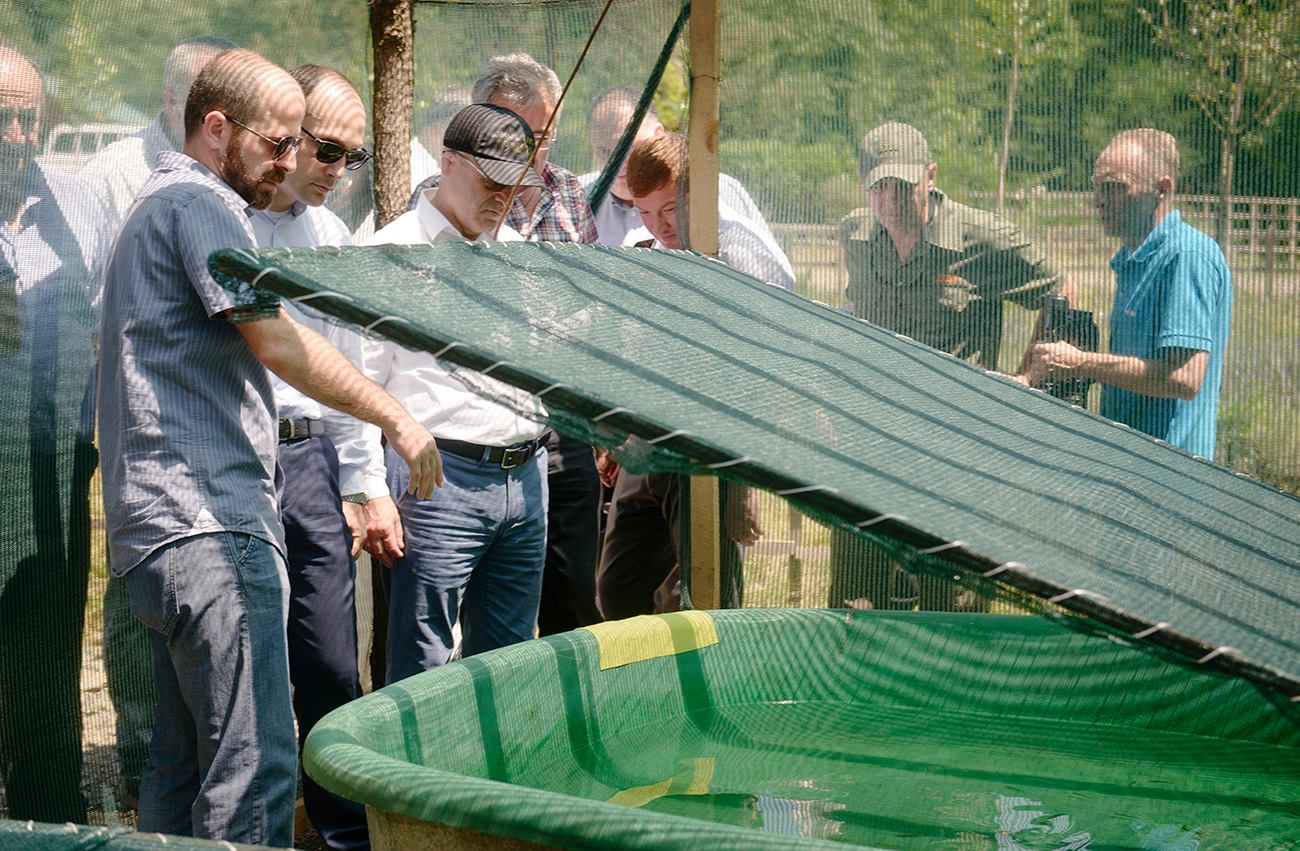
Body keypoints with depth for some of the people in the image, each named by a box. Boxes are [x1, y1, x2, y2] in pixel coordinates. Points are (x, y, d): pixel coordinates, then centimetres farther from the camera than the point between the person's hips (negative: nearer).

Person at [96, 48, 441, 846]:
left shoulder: (160, 205, 26)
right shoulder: (198, 203, -7)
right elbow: (276, 339, -17)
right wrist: (397, 418, -12)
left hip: (166, 523, 11)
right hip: (212, 520, -11)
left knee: (186, 765, 12)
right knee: (256, 766, -15)